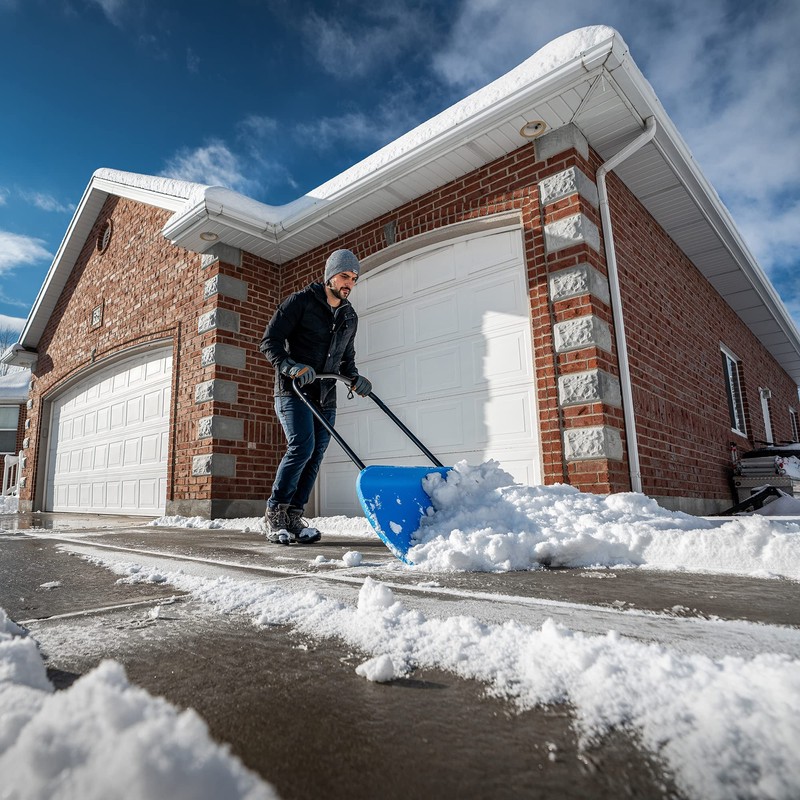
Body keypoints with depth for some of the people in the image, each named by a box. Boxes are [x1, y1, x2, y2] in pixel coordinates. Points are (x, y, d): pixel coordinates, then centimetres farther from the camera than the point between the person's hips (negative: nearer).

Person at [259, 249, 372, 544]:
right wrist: (291, 367, -24)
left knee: (315, 455, 0)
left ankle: (293, 516, 11)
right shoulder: (300, 302, -3)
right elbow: (269, 342, -7)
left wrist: (355, 379, 3)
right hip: (293, 390, -6)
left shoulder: (350, 316, 16)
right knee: (302, 446, -19)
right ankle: (274, 514, -5)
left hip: (325, 397, 6)